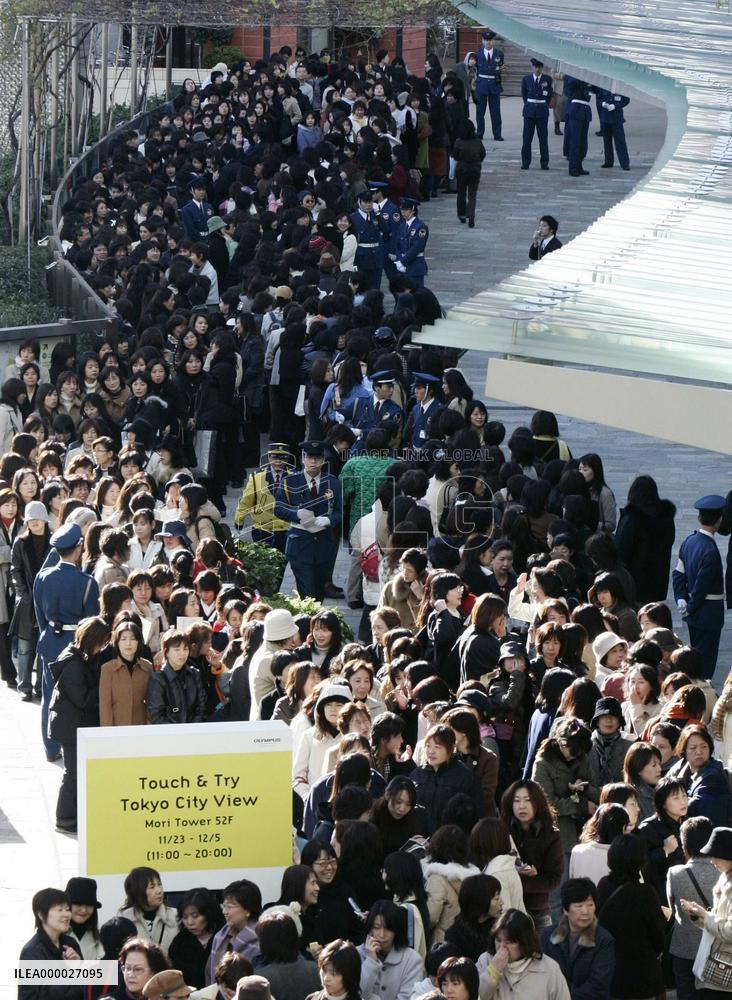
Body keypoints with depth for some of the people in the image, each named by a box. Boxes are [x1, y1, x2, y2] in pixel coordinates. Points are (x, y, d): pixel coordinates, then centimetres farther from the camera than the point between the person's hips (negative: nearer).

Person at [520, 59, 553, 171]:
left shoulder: (547, 79, 1)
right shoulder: (526, 79, 4)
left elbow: (550, 95, 10)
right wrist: (528, 105, 12)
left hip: (542, 111, -1)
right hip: (529, 110, 1)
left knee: (543, 137, 1)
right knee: (527, 137, 1)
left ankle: (544, 162, 6)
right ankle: (525, 162, 7)